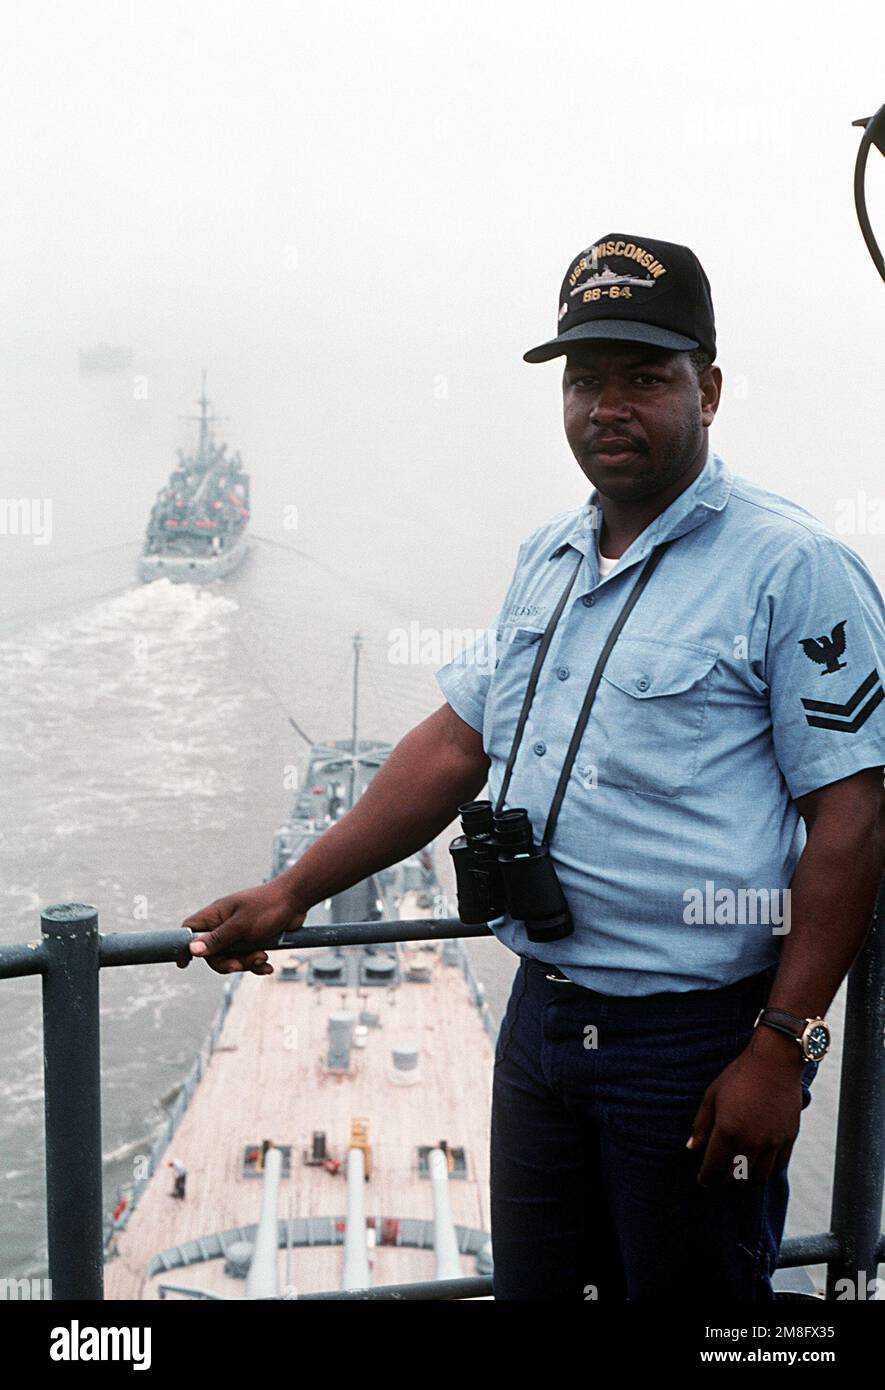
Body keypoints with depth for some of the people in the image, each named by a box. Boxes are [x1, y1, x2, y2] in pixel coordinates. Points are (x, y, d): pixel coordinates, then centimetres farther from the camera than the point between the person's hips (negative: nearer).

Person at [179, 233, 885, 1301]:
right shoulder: (546, 559, 10)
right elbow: (456, 744, 13)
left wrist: (780, 1050, -18)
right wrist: (293, 893, 11)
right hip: (540, 1014, 7)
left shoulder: (794, 568, -12)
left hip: (696, 1044, -6)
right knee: (533, 1286, 19)